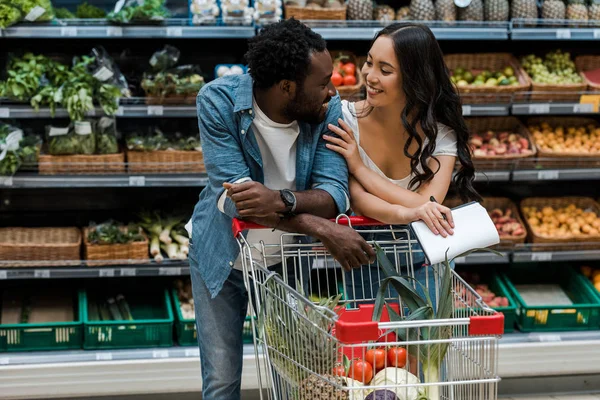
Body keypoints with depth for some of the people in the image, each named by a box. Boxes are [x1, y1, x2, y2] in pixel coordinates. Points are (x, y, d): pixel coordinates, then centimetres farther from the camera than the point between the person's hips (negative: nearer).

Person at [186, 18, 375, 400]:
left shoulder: (329, 110, -17)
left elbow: (334, 194, -24)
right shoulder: (218, 100, -24)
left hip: (288, 258, 2)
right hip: (223, 255, -1)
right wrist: (323, 229, -41)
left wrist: (282, 201, -47)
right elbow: (232, 194, -32)